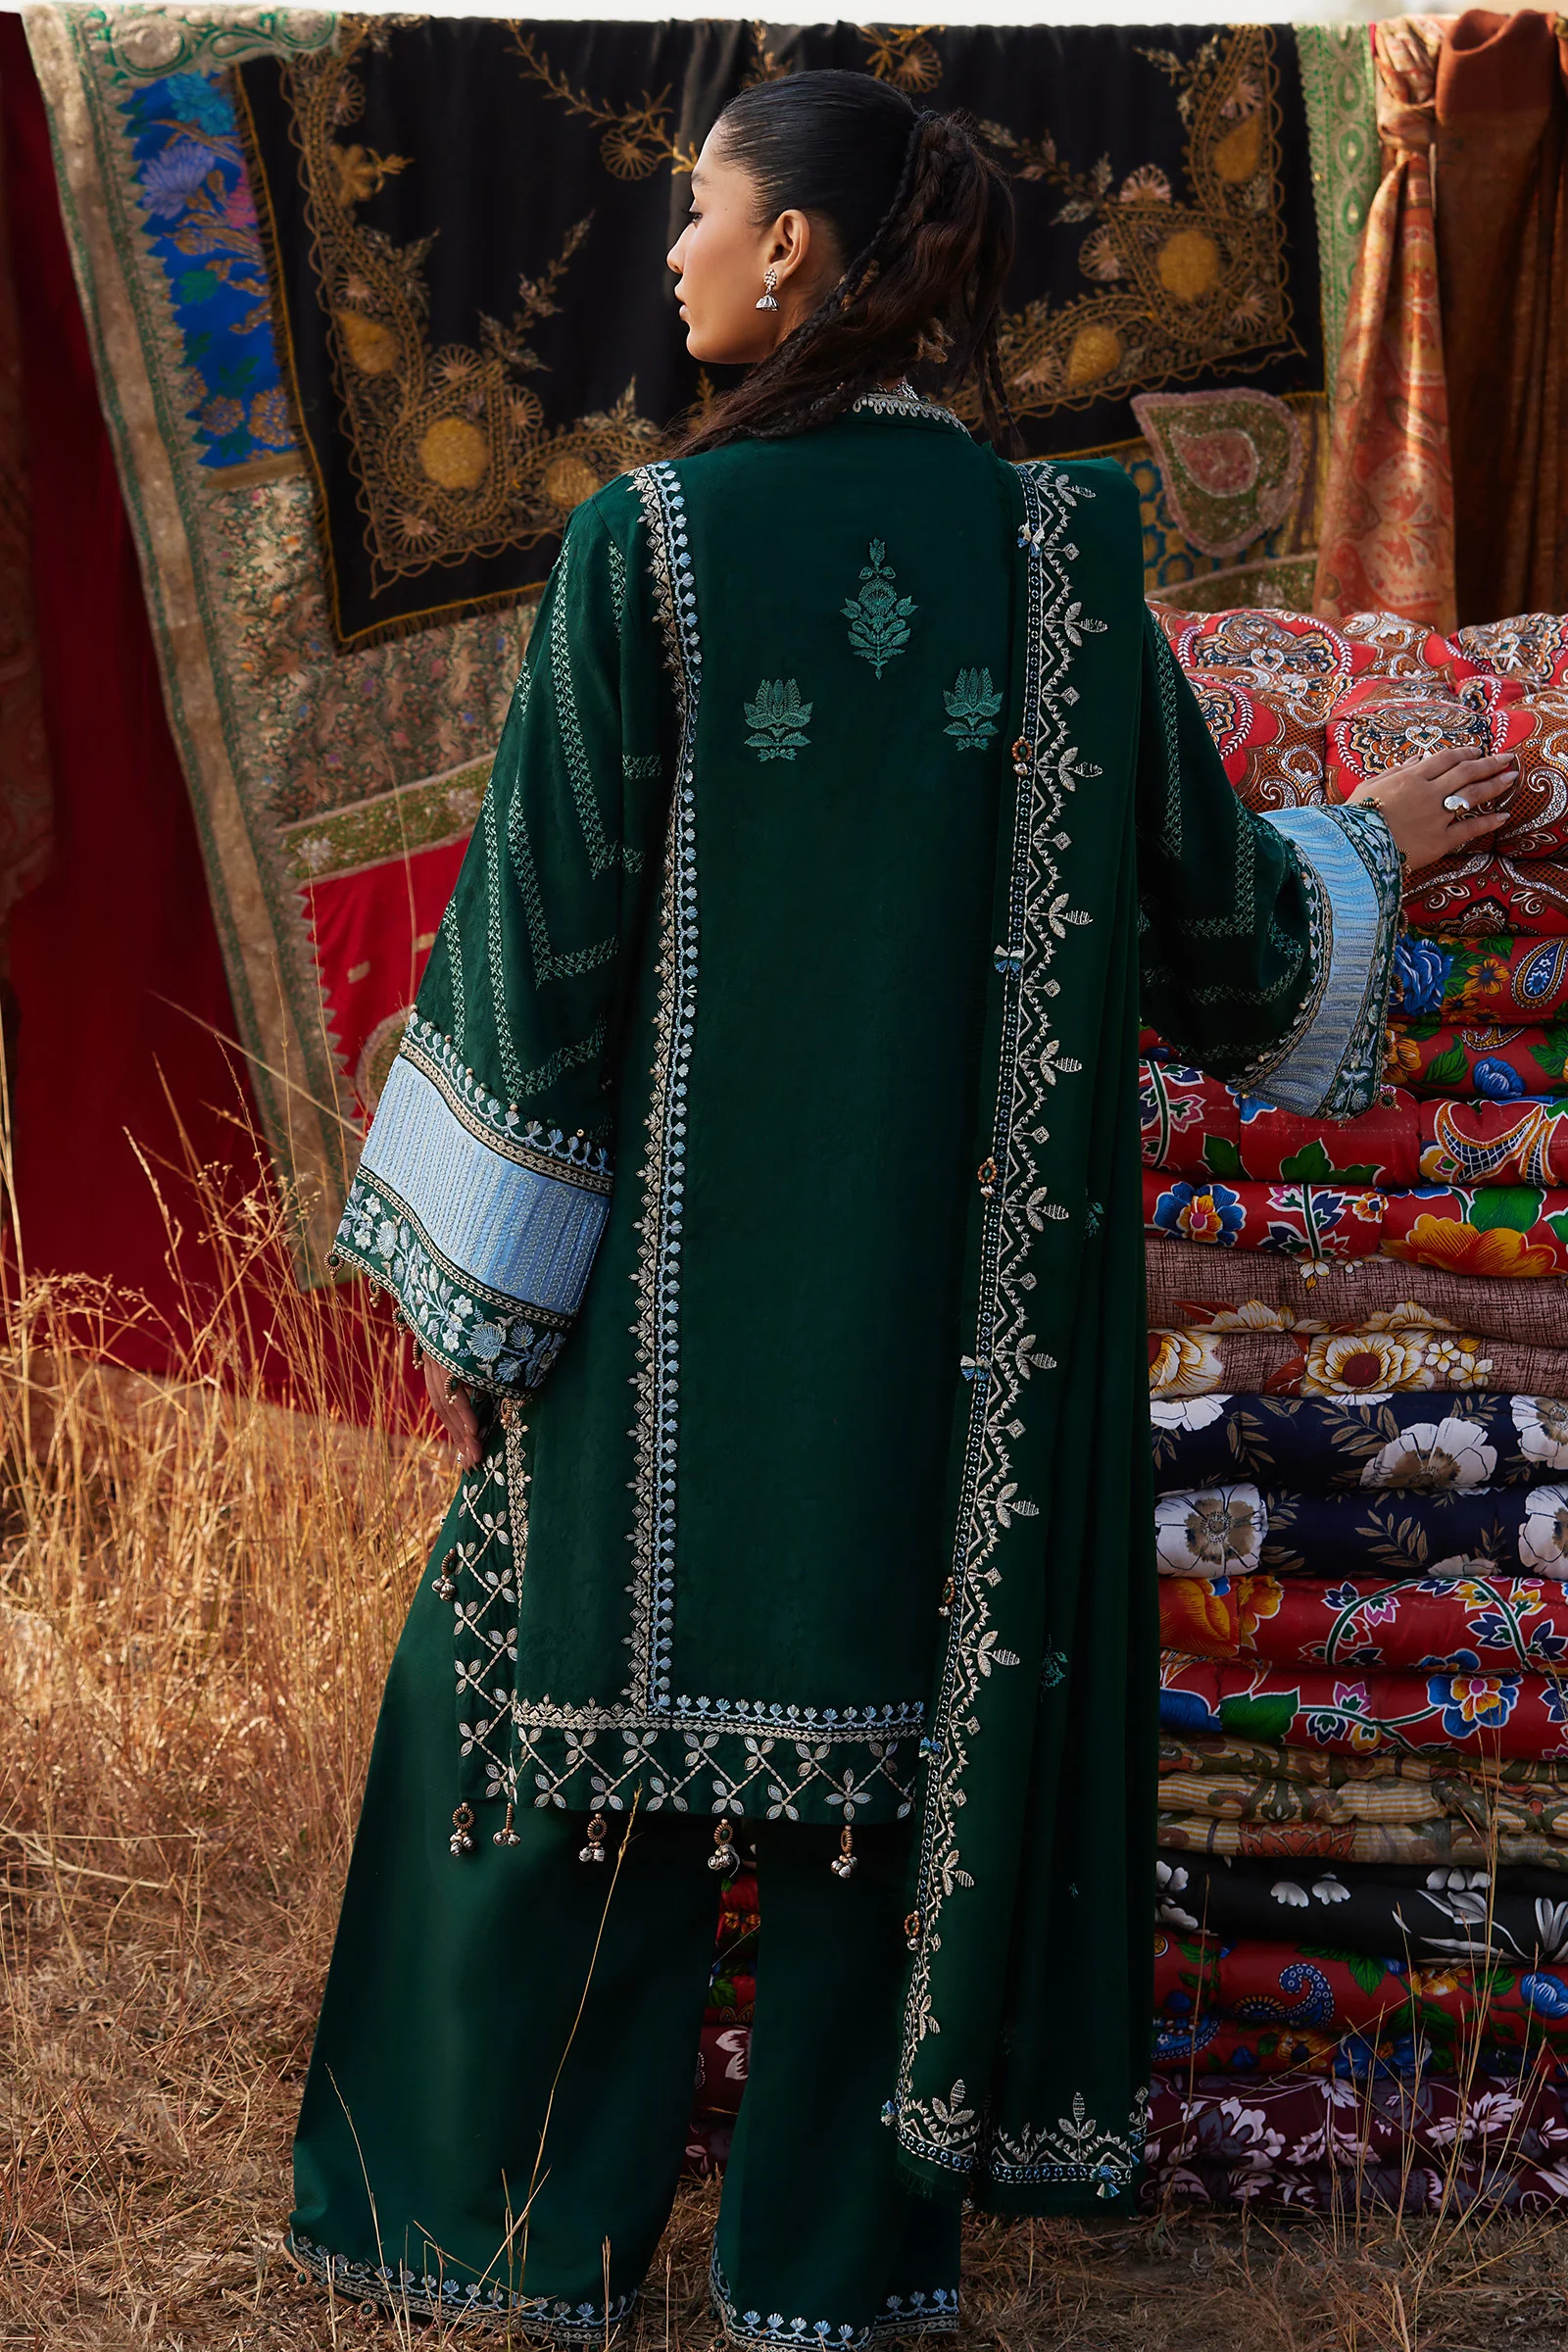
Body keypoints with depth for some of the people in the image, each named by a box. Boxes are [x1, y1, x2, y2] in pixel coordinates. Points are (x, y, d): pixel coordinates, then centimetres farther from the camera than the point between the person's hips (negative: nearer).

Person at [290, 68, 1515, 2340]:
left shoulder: (648, 548, -12)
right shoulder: (1054, 549, -3)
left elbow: (546, 930, -11)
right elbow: (1202, 907, 4)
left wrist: (467, 1288, -2)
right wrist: (1363, 853, 26)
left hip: (679, 1264, -2)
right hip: (954, 1288, 3)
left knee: (596, 1666, 12)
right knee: (907, 1699, 13)